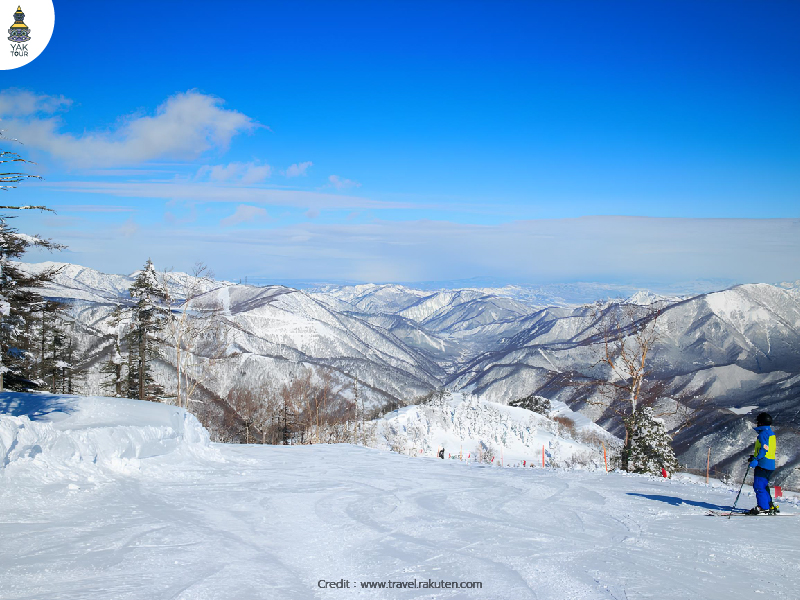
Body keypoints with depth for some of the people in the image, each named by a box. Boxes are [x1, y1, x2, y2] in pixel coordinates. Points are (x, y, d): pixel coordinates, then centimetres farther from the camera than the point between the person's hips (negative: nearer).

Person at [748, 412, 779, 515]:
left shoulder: (763, 434, -13)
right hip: (770, 464, 10)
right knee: (763, 485, 17)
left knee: (759, 486, -8)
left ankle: (763, 507, -9)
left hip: (763, 464, -10)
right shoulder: (771, 433, 18)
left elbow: (764, 449, -23)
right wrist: (755, 457, 23)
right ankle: (770, 506, 18)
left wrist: (756, 459, -25)